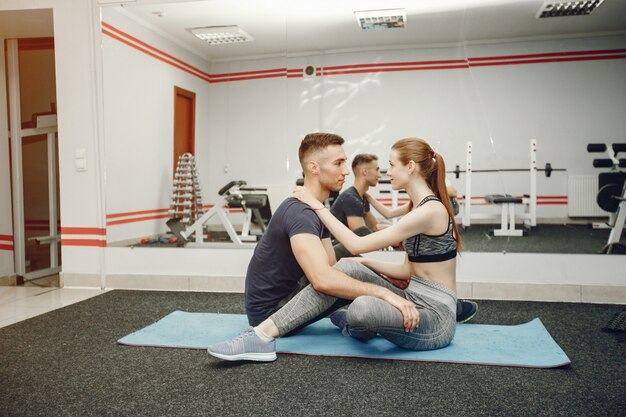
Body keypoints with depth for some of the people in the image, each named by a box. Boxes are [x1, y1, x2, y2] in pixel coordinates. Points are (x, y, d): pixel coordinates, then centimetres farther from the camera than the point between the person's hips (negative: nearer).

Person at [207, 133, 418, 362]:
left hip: (286, 298, 9)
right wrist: (383, 292, -34)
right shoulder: (300, 213, -24)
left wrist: (385, 282, -5)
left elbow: (332, 267, 6)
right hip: (270, 311, -8)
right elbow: (323, 279, -38)